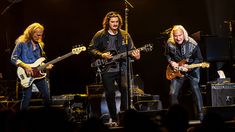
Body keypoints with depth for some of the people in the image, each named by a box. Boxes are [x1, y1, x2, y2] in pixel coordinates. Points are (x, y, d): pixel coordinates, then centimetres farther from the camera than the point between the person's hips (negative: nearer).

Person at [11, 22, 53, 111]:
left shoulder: (39, 45, 13)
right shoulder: (22, 43, -7)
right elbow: (13, 58, -13)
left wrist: (45, 66, -1)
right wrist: (25, 66, -23)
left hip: (38, 73, 6)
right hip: (26, 75, -6)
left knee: (47, 97, 9)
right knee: (26, 98, -6)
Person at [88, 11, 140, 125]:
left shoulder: (125, 35, 8)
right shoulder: (100, 35, 1)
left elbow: (131, 50, 10)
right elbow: (91, 49, 3)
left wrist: (135, 55, -12)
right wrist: (102, 55, -12)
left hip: (122, 68, 1)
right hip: (107, 69, -1)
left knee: (125, 88, -20)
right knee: (110, 93, 0)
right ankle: (114, 118, 15)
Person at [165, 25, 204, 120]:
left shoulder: (192, 44, -20)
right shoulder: (169, 44, -11)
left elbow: (199, 59, -11)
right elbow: (167, 55, 9)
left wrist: (189, 67, -24)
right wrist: (171, 62, -9)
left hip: (192, 70, -3)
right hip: (177, 71, 3)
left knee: (195, 89, -17)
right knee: (173, 93, -3)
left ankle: (200, 114, -9)